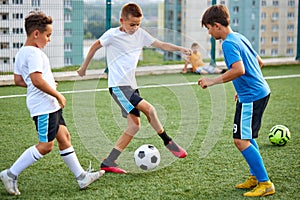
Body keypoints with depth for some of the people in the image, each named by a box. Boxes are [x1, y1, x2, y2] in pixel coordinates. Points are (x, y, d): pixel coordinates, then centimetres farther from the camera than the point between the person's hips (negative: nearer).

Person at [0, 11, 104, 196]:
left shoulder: (21, 53, 14)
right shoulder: (34, 53, -17)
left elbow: (18, 80, 19)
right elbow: (36, 79, -28)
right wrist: (58, 95, -18)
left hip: (50, 105, 11)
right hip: (44, 106, -11)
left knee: (64, 137, 12)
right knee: (46, 145, -6)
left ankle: (81, 177, 17)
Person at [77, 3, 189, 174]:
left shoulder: (140, 34, 7)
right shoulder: (113, 34, -7)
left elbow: (161, 45, 4)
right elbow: (95, 46, 7)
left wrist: (179, 48, -12)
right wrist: (84, 68, 15)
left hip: (131, 86, 7)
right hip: (118, 85, -7)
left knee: (134, 125, 2)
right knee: (150, 109, -19)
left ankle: (109, 162, 5)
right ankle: (168, 142, 0)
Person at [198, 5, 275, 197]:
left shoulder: (229, 43, -15)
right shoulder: (240, 37, 14)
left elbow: (239, 70, -29)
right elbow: (259, 62, 23)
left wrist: (213, 81, -20)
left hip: (251, 97, -10)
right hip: (262, 92, 10)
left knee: (241, 140, -8)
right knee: (248, 138, 20)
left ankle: (265, 183, -5)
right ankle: (255, 176, 27)